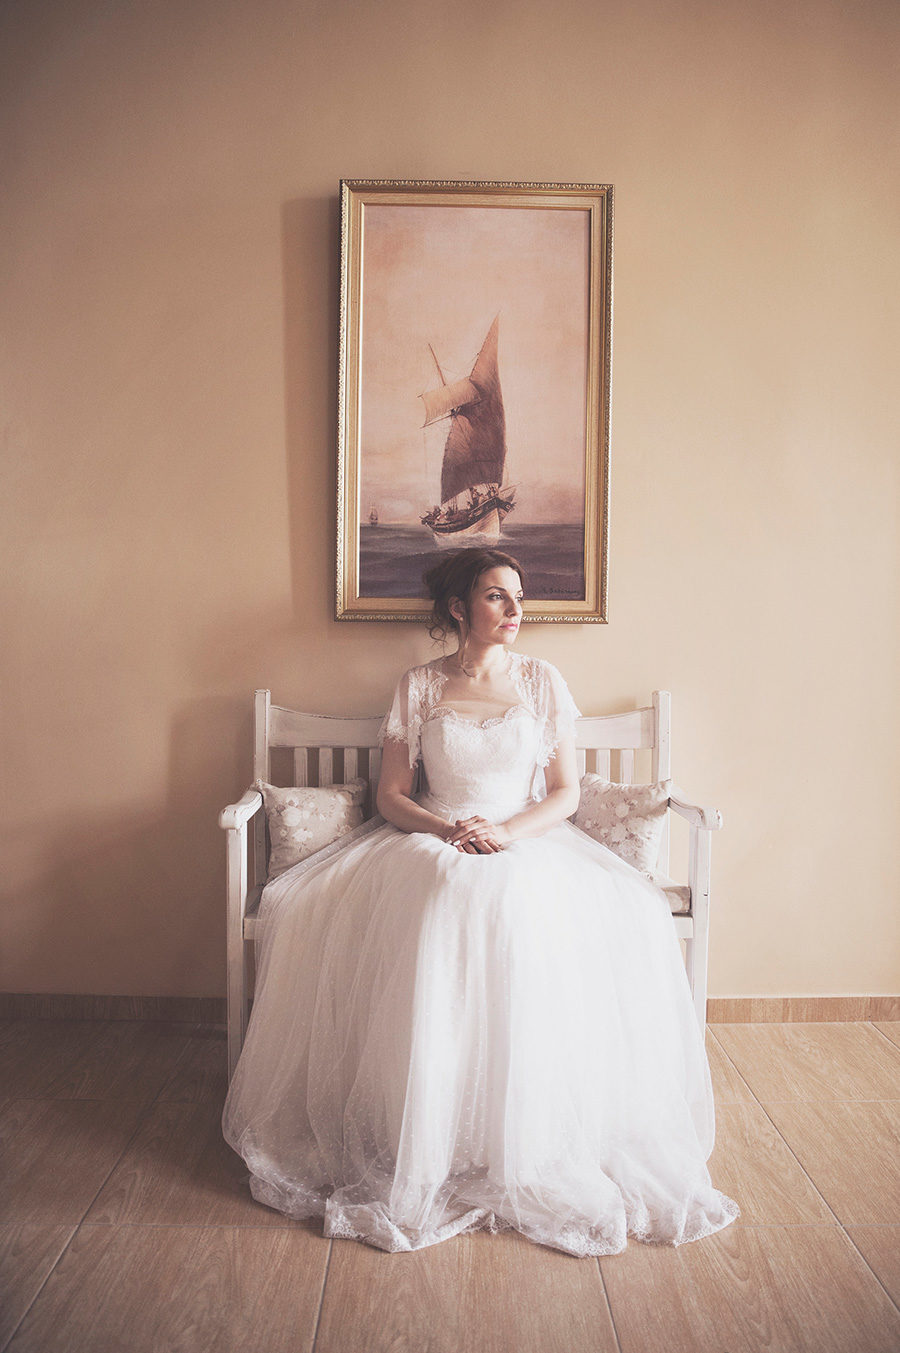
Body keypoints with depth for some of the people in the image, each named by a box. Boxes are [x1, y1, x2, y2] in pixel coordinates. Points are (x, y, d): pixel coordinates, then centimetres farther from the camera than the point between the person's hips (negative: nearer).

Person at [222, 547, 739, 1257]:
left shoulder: (544, 681, 7)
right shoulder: (419, 686, 5)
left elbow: (566, 792, 4)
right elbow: (391, 796, 3)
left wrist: (507, 833, -15)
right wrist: (449, 829, -16)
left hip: (529, 844, 1)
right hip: (431, 842, 0)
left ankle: (534, 1151, -15)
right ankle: (422, 1150, -16)